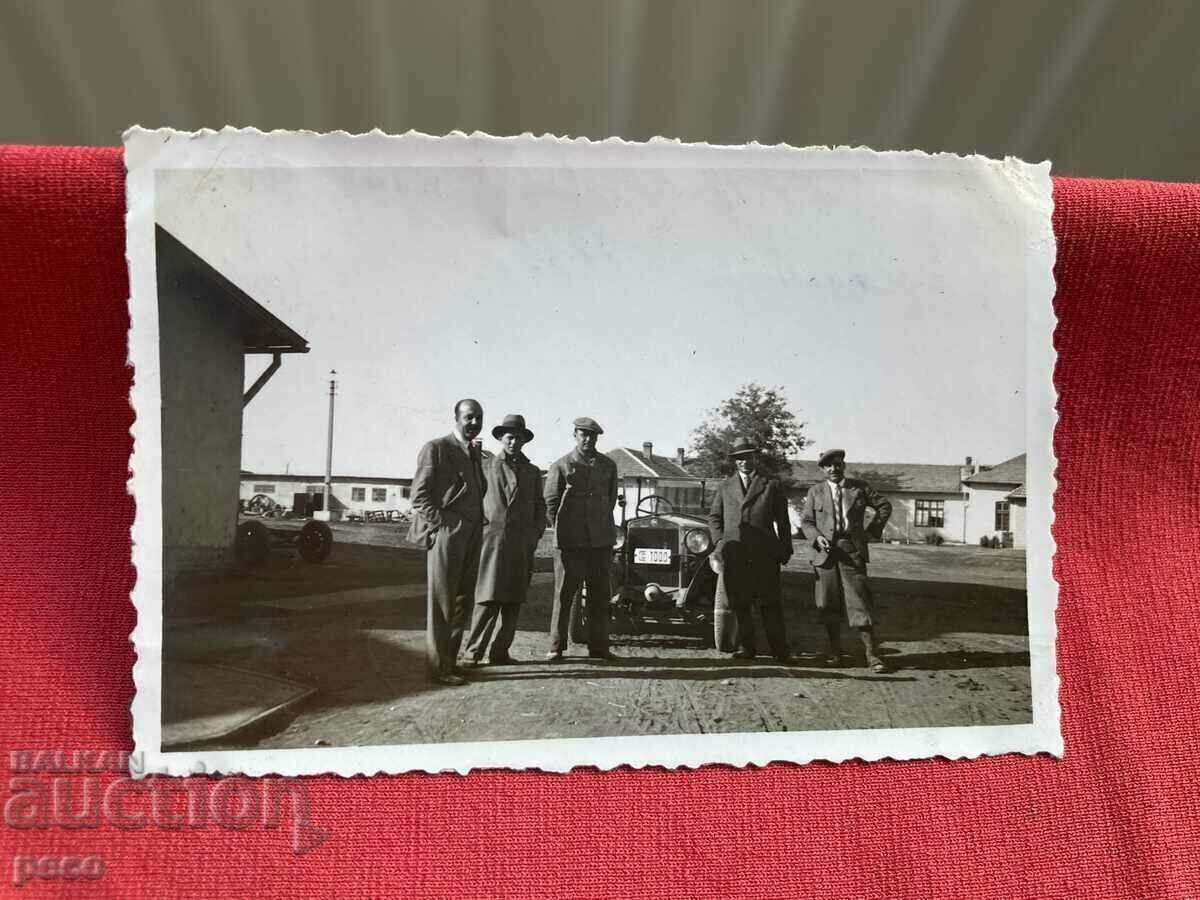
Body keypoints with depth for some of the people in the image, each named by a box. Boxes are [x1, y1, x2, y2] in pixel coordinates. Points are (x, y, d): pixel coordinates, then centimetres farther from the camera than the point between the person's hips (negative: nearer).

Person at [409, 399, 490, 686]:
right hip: (446, 535, -7)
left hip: (472, 538, 7)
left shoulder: (480, 455, 17)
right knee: (442, 603, 0)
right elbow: (419, 495, -7)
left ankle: (450, 660, 23)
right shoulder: (436, 449, -4)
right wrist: (441, 524, -13)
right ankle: (439, 666, 7)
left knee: (463, 602, 12)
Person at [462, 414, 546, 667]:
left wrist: (535, 535, 6)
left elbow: (539, 507, 18)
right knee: (487, 599, -9)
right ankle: (473, 652, -3)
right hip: (493, 540, -3)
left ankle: (500, 651, 10)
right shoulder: (485, 468, 9)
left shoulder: (532, 472, 17)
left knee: (513, 601, 3)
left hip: (522, 544, 3)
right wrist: (481, 529, -2)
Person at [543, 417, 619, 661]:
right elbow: (550, 501, 5)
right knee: (564, 594, 0)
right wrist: (561, 529, 4)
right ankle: (556, 647, 7)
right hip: (569, 541, -3)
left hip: (600, 540, 3)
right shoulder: (561, 466, 2)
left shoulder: (608, 466, 12)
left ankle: (598, 646, 15)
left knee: (600, 595, 6)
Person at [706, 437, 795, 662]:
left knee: (770, 603, -2)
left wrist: (785, 549, 4)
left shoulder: (772, 485, 10)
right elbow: (714, 517, 17)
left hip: (764, 553, -2)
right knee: (739, 603, 5)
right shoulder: (725, 487, 16)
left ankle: (780, 649, 4)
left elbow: (782, 521, 9)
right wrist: (720, 541, 3)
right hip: (734, 554, 2)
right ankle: (745, 647, 13)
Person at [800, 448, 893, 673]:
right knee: (829, 604, 5)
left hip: (853, 552, -1)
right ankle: (835, 650, 18)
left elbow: (884, 505, 17)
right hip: (826, 553, 2)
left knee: (860, 602, -7)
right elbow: (805, 521, 11)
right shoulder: (816, 491, 9)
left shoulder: (860, 487, 8)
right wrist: (817, 537, -8)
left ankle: (872, 655, -4)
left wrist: (873, 530, 8)